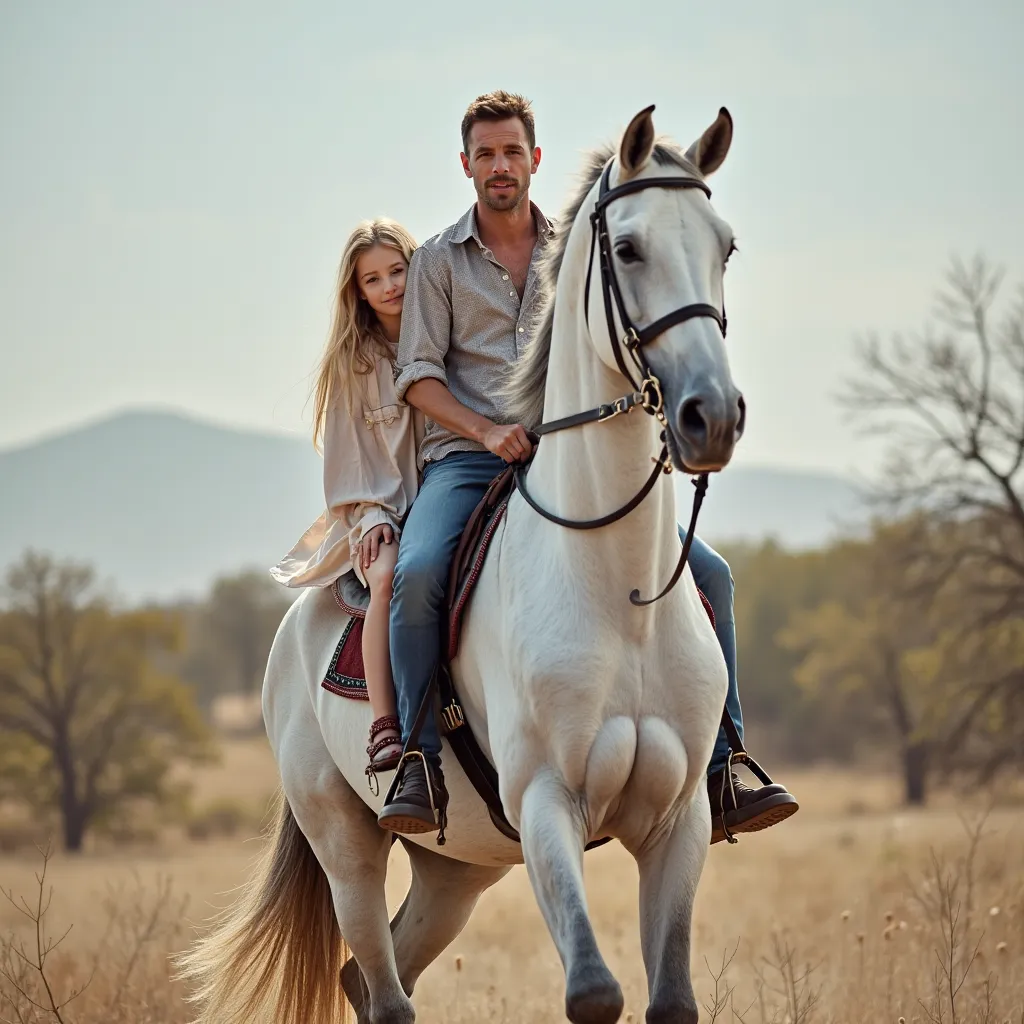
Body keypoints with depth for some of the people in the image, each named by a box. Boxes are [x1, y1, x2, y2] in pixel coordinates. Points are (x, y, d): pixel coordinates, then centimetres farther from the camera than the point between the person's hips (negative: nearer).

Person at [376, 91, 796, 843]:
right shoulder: (438, 261, 9)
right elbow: (419, 374, 1)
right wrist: (486, 431, -15)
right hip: (467, 461, -2)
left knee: (708, 574, -12)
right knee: (418, 574, -34)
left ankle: (722, 768, -7)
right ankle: (420, 762, -24)